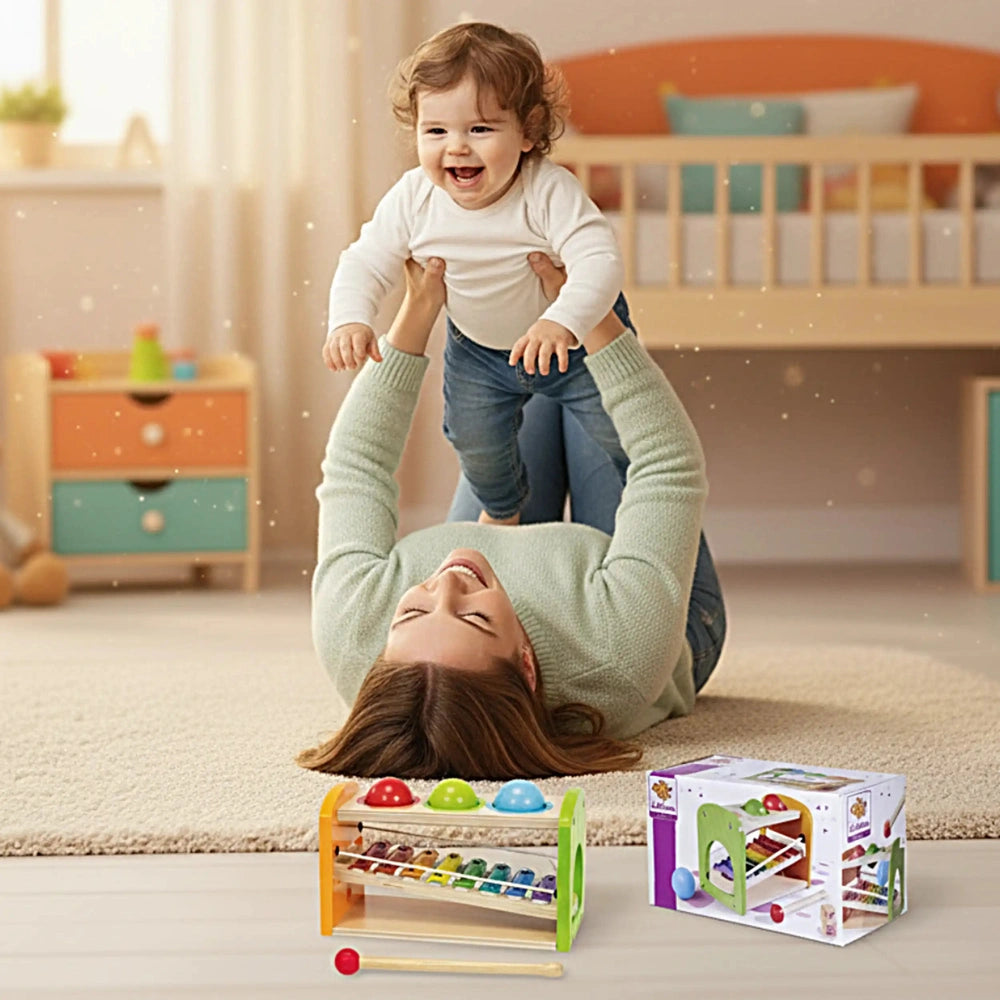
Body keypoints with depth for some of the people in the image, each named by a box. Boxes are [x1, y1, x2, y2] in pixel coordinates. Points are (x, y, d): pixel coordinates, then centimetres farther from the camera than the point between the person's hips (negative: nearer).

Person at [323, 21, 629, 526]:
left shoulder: (550, 191, -35)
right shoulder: (412, 200, -23)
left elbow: (599, 258, -44)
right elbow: (365, 262, -14)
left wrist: (563, 322, -61)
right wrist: (350, 320, -34)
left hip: (578, 336, -3)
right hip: (477, 350, 3)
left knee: (620, 427, 0)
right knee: (474, 439, 4)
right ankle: (503, 508, 40)